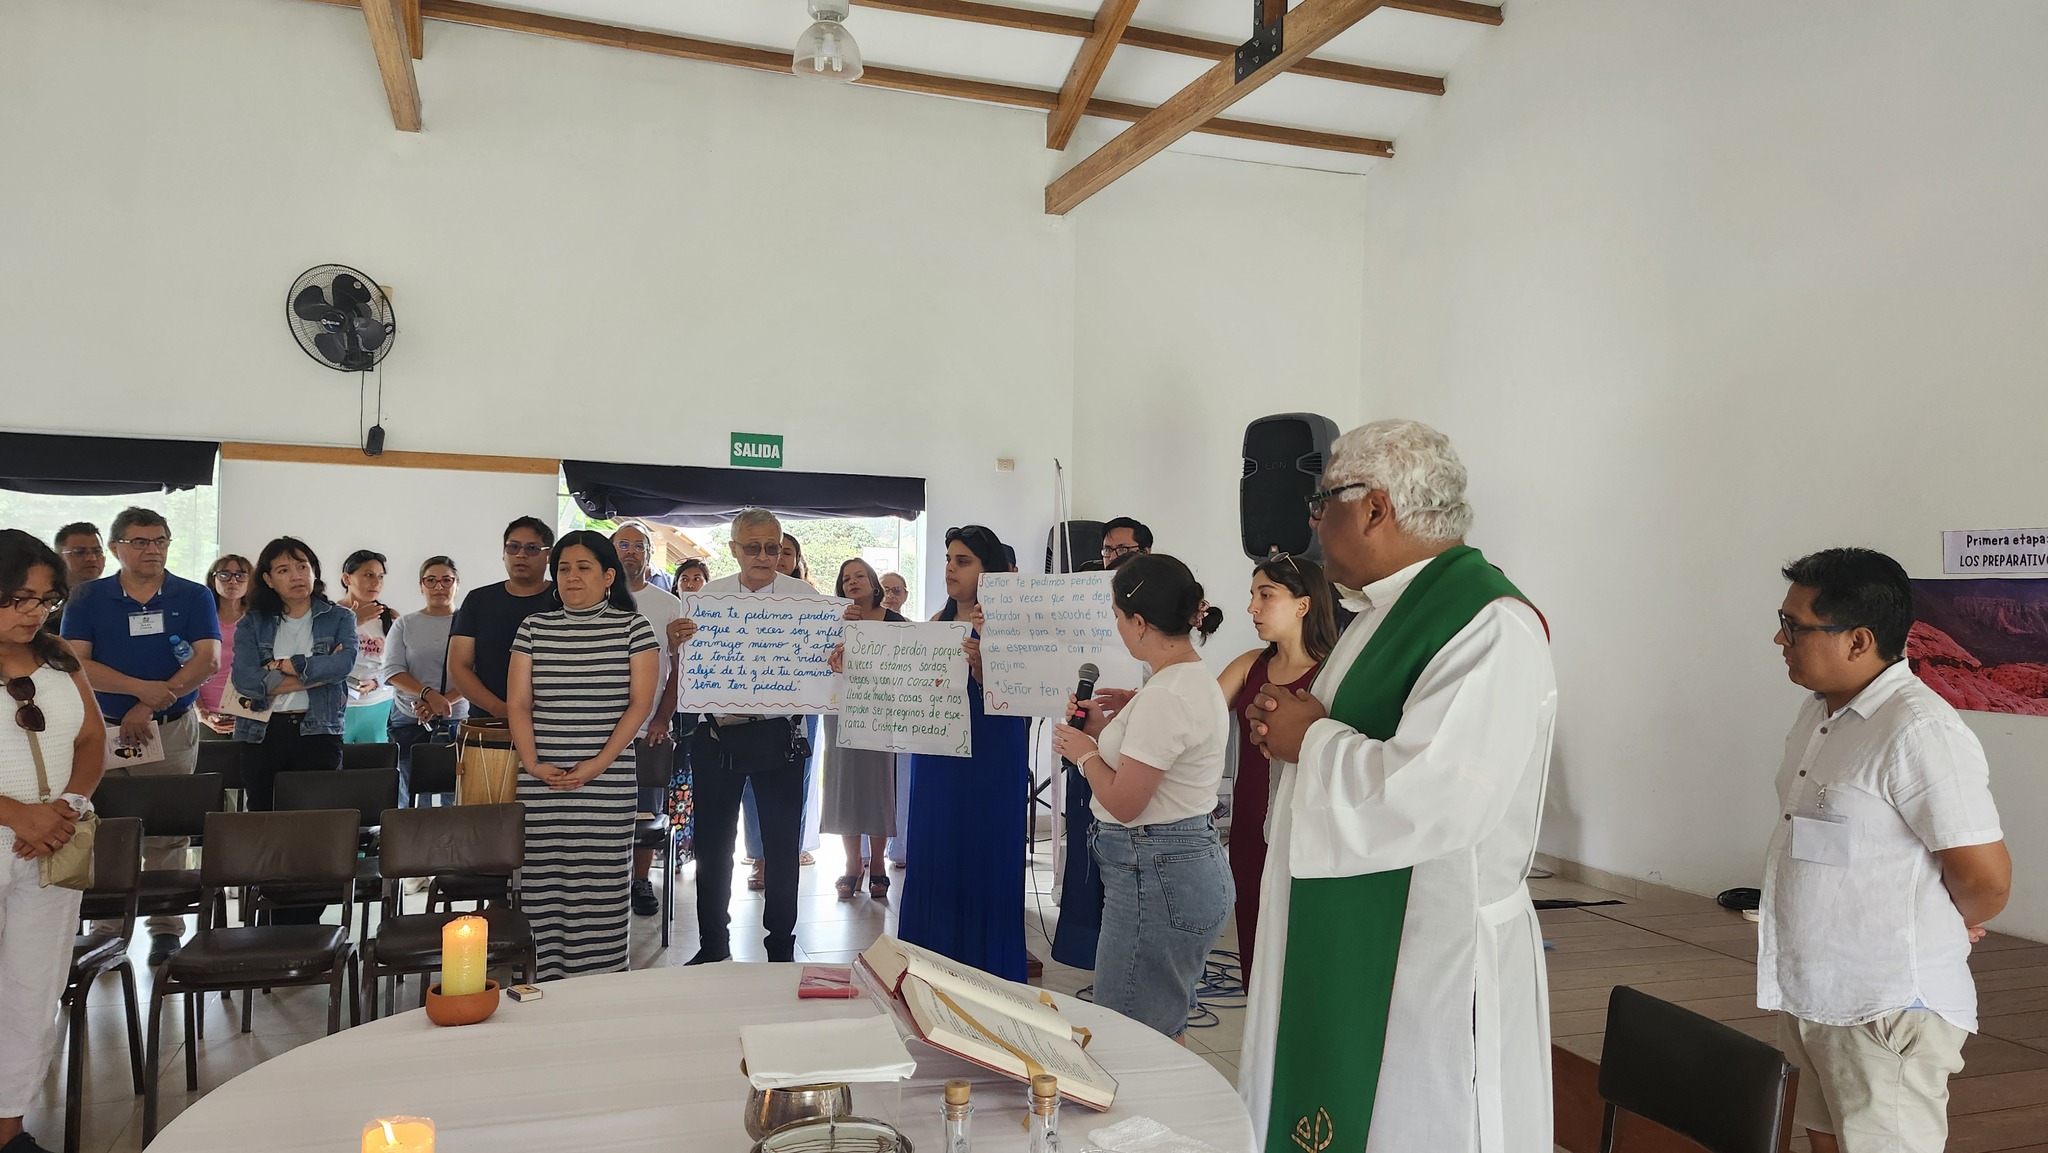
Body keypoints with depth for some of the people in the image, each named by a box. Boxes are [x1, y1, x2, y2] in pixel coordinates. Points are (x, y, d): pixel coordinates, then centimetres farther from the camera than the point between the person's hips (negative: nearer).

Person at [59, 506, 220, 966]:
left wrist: (149, 707, -13)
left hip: (172, 732, -1)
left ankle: (166, 928, 9)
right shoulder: (87, 598, 5)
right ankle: (106, 931, 12)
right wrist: (141, 688, -18)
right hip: (102, 730, 1)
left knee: (166, 833, 2)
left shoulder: (193, 596, 3)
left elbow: (207, 660, -7)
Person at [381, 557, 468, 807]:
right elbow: (391, 671, -2)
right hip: (408, 722, 1)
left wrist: (443, 701, -19)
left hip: (456, 722, -1)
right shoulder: (404, 625, 8)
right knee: (405, 798, 3)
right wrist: (429, 694, -17)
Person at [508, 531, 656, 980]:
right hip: (542, 781, 3)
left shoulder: (632, 627, 3)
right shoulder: (534, 627, 10)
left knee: (601, 886, -2)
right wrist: (532, 763, -5)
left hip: (608, 781, -2)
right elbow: (518, 702, 9)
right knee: (543, 884, 2)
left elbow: (640, 702, -2)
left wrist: (600, 763, -11)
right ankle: (547, 985, 12)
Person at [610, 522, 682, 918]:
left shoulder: (669, 605, 5)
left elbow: (680, 666, 3)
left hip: (651, 731, 0)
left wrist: (663, 718, -7)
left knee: (647, 810, 7)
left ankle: (641, 882, 18)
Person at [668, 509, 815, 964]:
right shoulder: (707, 596, 4)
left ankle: (781, 949, 20)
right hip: (717, 733, 2)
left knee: (781, 845, 7)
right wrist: (676, 642, -17)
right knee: (713, 845, 10)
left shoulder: (804, 596, 0)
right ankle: (713, 947, 24)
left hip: (778, 734, -1)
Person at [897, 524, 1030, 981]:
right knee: (933, 868, 13)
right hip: (937, 763, 7)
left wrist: (980, 661, -35)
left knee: (982, 867, 1)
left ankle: (986, 976, 15)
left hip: (988, 763, -7)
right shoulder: (940, 621, 11)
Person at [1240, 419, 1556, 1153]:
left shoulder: (1491, 628, -20)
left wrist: (1311, 741, -16)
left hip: (1430, 962, -9)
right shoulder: (1386, 612, 11)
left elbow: (1432, 801, -31)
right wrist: (1293, 720, 1)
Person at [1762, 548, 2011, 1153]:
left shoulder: (1921, 732, -21)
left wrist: (1947, 930, 1)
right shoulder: (1817, 714, 9)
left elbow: (1986, 879, -19)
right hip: (1810, 996, 9)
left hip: (1886, 1012, -9)